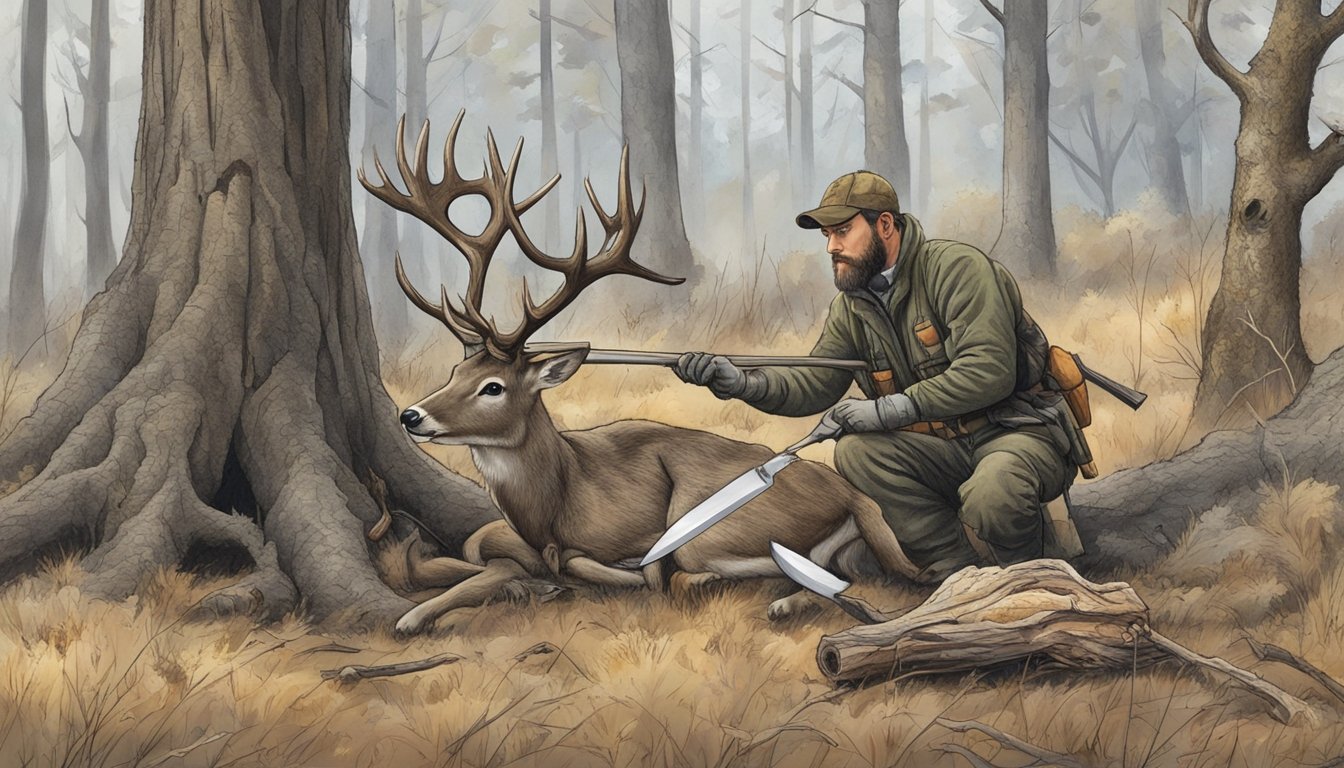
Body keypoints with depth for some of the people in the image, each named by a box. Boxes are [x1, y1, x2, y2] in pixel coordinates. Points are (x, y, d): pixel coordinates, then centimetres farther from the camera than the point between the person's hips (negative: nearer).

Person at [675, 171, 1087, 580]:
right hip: (949, 446, 7)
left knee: (992, 494, -38)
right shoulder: (852, 307, 8)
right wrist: (741, 382, -15)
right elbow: (816, 385, 4)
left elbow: (989, 372, -26)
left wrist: (889, 410, -25)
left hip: (1024, 432, -7)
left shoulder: (956, 268, -17)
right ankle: (961, 574, -13)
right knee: (856, 451, -17)